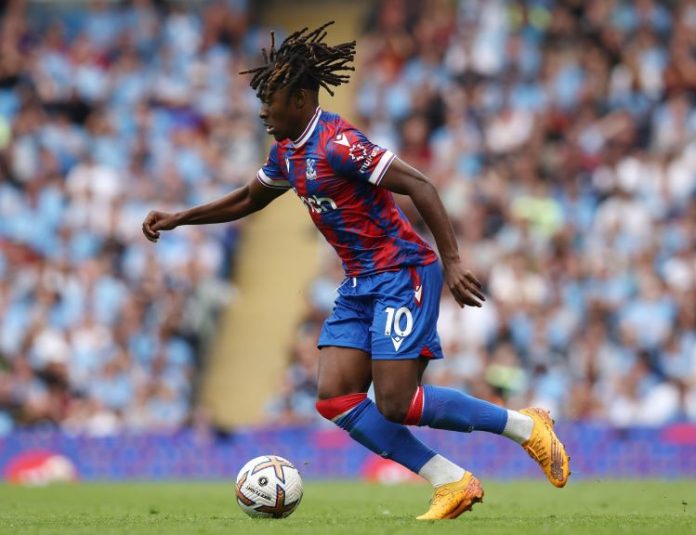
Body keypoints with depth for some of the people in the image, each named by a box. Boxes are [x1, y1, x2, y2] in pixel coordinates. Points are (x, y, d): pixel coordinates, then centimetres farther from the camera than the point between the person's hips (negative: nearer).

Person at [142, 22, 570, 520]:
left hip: (402, 274, -9)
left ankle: (527, 426, 3)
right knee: (335, 399, -4)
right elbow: (247, 200, 29)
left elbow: (419, 185, -22)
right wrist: (179, 219, 22)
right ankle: (454, 485, 1)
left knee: (395, 403, -15)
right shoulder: (288, 152, 11)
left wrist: (452, 261, -26)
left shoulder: (337, 143, -18)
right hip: (360, 284, 9)